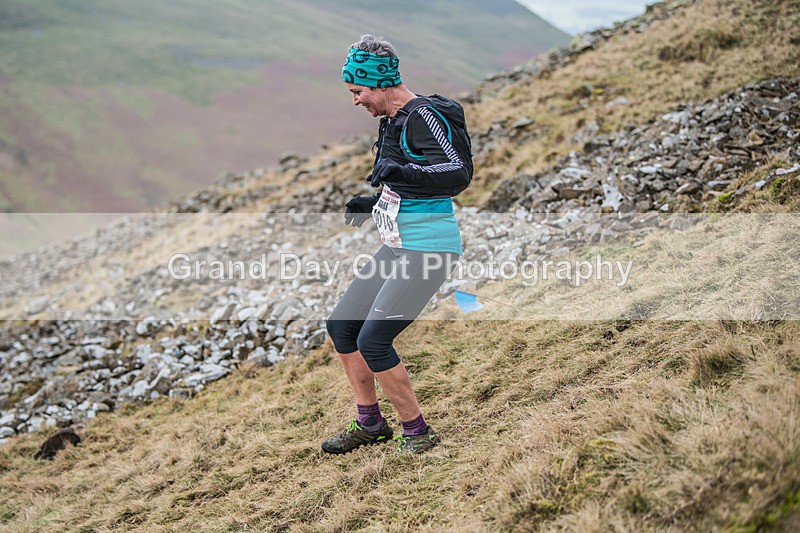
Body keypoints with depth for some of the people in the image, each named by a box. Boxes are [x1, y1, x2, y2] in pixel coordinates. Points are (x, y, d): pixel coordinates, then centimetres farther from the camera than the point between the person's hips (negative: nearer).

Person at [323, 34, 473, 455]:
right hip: (396, 247, 10)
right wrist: (371, 204, 12)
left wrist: (398, 172, -34)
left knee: (373, 341, -14)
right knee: (341, 326, 12)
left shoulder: (425, 116, -15)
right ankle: (369, 424, 25)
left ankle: (418, 432, 3)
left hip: (428, 250, -10)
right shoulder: (392, 122, 14)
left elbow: (459, 174, -26)